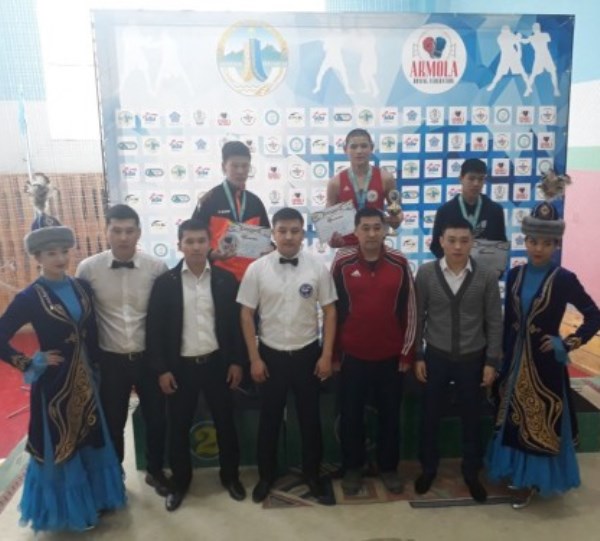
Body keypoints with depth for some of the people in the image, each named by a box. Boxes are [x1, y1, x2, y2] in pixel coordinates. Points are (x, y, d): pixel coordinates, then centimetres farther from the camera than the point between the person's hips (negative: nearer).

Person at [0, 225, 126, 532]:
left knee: (90, 439, 19)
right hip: (54, 384, -5)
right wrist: (30, 364, -12)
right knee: (60, 444, 11)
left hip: (84, 380, 5)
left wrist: (94, 368, 8)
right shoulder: (30, 297, -14)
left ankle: (95, 498, 39)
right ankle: (69, 509, 32)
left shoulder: (82, 287, 0)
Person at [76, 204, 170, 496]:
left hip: (149, 357, 0)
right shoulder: (88, 268, -8)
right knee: (112, 423, 15)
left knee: (157, 418, 13)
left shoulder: (157, 267, -10)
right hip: (110, 360, 0)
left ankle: (155, 471, 39)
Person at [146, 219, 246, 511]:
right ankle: (179, 481, 32)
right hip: (180, 366, 0)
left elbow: (236, 322, 2)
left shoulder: (225, 279, -2)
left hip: (217, 363, 1)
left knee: (225, 422, 12)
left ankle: (230, 475, 33)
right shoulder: (165, 282, -5)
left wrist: (236, 361, -1)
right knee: (178, 427, 11)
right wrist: (161, 369, -6)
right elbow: (154, 329, -3)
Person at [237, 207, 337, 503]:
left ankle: (312, 473, 34)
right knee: (269, 417, 14)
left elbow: (329, 312, -2)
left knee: (310, 416, 14)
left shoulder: (317, 267, -7)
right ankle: (266, 475, 33)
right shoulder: (256, 269, -8)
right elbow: (246, 315, -3)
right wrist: (254, 358, -4)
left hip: (307, 353, 0)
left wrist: (326, 355, -5)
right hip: (271, 355, 0)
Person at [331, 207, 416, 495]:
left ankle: (389, 467, 33)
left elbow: (409, 309, 1)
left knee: (390, 414, 14)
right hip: (352, 355, -1)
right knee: (351, 414, 11)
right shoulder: (342, 262, -8)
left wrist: (407, 352, 1)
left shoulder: (399, 263, -5)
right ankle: (352, 468, 30)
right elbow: (331, 308, -2)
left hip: (391, 355, 1)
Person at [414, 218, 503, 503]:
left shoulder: (487, 276, -8)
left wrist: (491, 361, -4)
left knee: (471, 417, 14)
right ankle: (428, 468, 33)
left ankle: (471, 472, 34)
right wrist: (417, 356, -3)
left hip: (472, 359, 0)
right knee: (430, 415, 12)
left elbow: (494, 322, -3)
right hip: (436, 356, 0)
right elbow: (418, 317, -2)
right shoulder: (425, 273, -8)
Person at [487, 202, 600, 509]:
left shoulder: (564, 279, -12)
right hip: (516, 359, 5)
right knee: (514, 418, 16)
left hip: (545, 362, -4)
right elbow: (508, 320, 5)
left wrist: (569, 343, -12)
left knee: (542, 421, 8)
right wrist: (505, 358, 5)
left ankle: (535, 481, 25)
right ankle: (517, 471, 35)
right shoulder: (515, 275, 1)